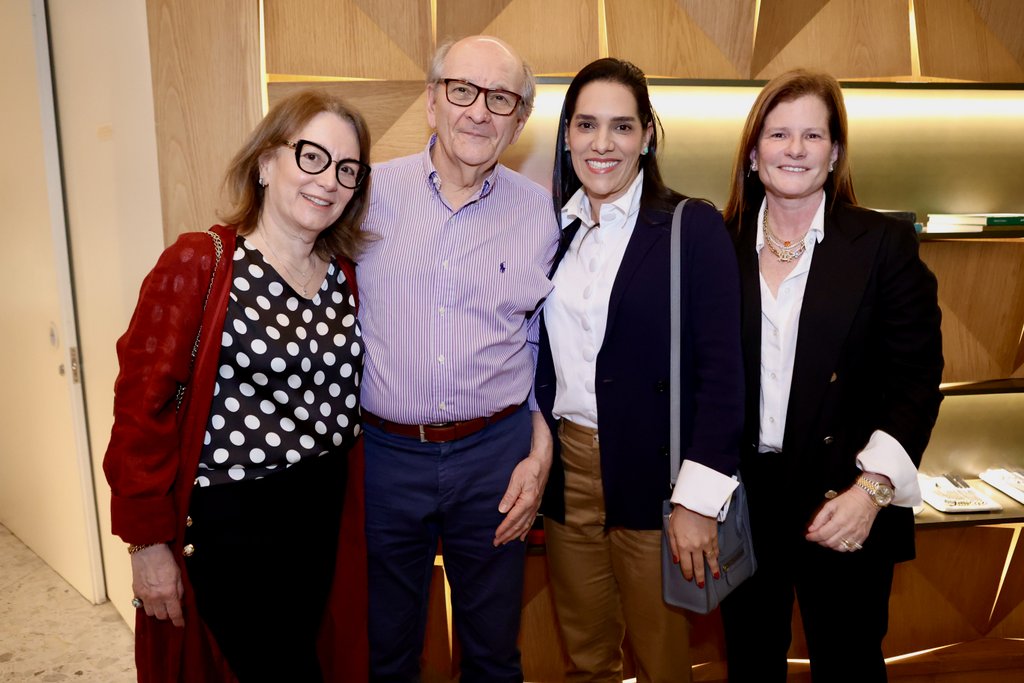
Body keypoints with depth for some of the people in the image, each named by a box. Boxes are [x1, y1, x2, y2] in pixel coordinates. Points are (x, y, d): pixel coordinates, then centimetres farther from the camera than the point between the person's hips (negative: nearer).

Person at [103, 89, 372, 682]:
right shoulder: (199, 265, -14)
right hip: (228, 516, -5)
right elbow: (144, 405, -14)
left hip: (322, 507, 6)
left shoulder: (345, 277, 3)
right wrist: (149, 541, -11)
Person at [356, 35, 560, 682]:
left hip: (496, 453, 1)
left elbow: (546, 348, 6)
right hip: (383, 452, 0)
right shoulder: (370, 192, -3)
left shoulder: (541, 212, -1)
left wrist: (540, 455, 0)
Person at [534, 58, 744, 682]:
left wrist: (700, 499, -15)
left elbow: (721, 372, -11)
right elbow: (535, 358, 10)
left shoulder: (694, 228, -8)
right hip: (565, 472, 4)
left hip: (650, 476, -4)